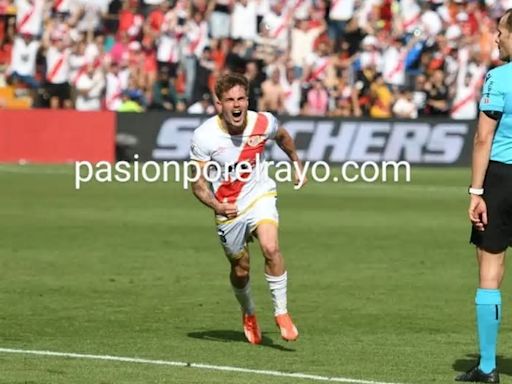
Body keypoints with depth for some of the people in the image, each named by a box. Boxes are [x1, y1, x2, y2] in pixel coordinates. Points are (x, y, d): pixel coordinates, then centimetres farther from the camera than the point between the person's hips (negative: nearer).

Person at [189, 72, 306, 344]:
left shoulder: (263, 123, -14)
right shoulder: (204, 136, -20)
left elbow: (283, 137, 12)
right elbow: (198, 182, -14)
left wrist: (297, 164, 23)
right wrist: (216, 205, -31)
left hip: (260, 197, 0)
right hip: (228, 209, 0)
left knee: (270, 248, -27)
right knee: (240, 271, 12)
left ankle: (281, 313, -13)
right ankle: (249, 315, 44)